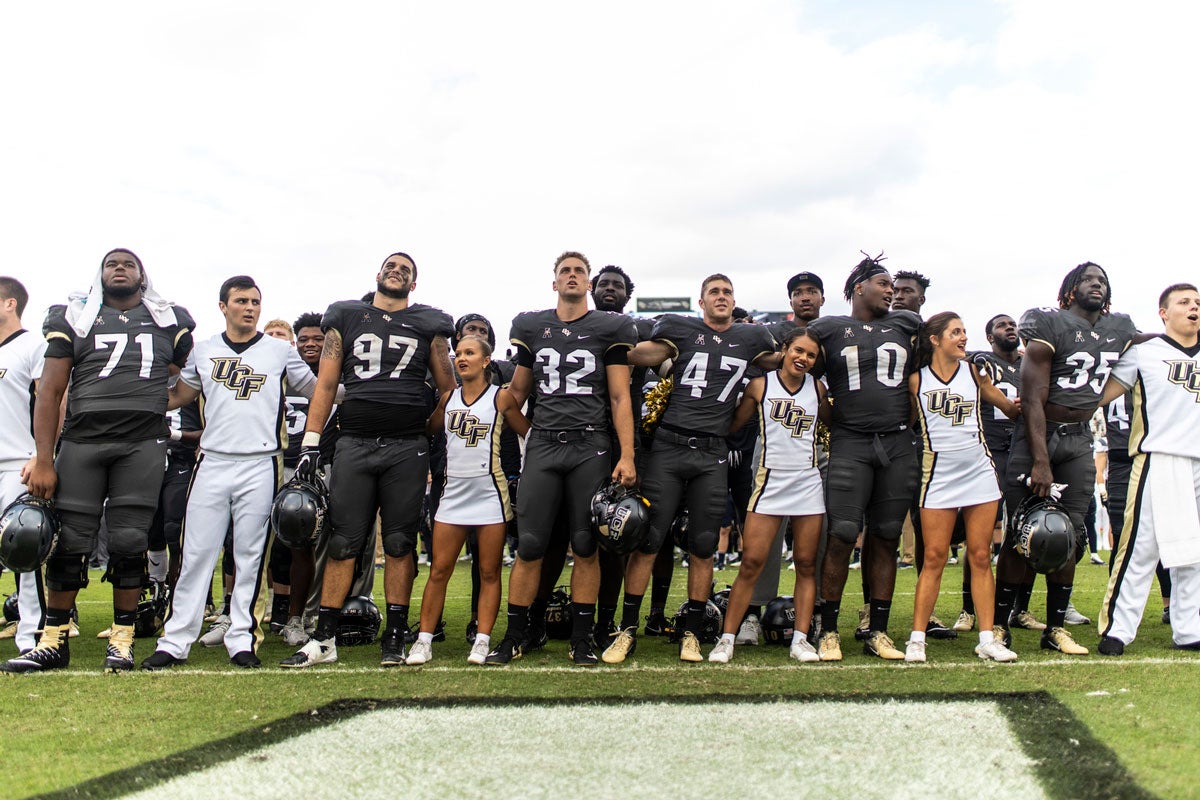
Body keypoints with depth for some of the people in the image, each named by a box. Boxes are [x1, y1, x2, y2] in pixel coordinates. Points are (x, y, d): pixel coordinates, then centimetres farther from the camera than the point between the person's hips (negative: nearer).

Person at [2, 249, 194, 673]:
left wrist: (146, 405, 8)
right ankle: (53, 641, 12)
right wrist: (43, 459, 0)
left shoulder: (170, 322, 14)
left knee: (129, 542, -2)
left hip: (143, 444, 0)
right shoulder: (73, 317, 11)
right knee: (69, 541, 0)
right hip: (80, 442, 0)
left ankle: (121, 641, 9)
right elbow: (50, 391, 7)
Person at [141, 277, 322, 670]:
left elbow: (317, 391, 14)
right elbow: (178, 396, 23)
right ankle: (175, 641, 7)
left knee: (250, 557, 3)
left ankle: (242, 640, 11)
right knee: (196, 554, 1)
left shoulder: (280, 351, 7)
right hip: (212, 463, 1)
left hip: (260, 465, -1)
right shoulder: (204, 351, 12)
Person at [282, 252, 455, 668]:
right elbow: (326, 384, 10)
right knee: (343, 542, 0)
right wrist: (310, 443, 2)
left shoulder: (428, 325, 12)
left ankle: (394, 638, 8)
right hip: (354, 444, 0)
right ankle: (324, 639, 5)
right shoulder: (346, 318, 13)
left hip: (407, 447, 0)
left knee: (399, 544, 1)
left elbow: (448, 389, 14)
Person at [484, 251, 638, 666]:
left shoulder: (610, 329, 6)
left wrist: (627, 456, -6)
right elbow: (518, 391, 22)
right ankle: (514, 636, 11)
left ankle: (581, 639, 13)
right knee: (529, 545, -2)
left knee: (585, 547, 2)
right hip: (543, 445, 2)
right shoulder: (532, 327, 13)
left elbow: (620, 397, 1)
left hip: (591, 446, -1)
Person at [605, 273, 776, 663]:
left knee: (703, 546, 5)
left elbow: (779, 364, 30)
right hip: (668, 447, -2)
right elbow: (639, 355, 5)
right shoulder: (680, 328, 7)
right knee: (647, 539, -3)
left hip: (712, 455, 2)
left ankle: (691, 632, 15)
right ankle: (628, 629, 6)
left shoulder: (751, 338, 15)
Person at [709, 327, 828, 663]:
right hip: (770, 481, -3)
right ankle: (727, 638, 1)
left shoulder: (817, 388, 9)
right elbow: (733, 424, 4)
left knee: (806, 564, 3)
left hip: (808, 482, 3)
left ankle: (800, 639, 11)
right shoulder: (760, 386, 2)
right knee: (751, 562, -6)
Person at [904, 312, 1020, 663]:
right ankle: (917, 638, 5)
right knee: (934, 558, -2)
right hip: (938, 475, -2)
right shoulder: (917, 380, 1)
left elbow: (1011, 408, 9)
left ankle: (987, 639, 9)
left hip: (979, 472, 2)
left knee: (981, 557, 4)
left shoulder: (974, 371, 6)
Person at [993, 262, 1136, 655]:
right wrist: (1040, 461, -18)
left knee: (1069, 535, 6)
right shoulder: (1050, 325, -10)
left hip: (1080, 441, 6)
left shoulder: (1121, 329, 8)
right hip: (1038, 434, -5)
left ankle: (1055, 628, 14)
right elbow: (1033, 399, -14)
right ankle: (999, 624, 2)